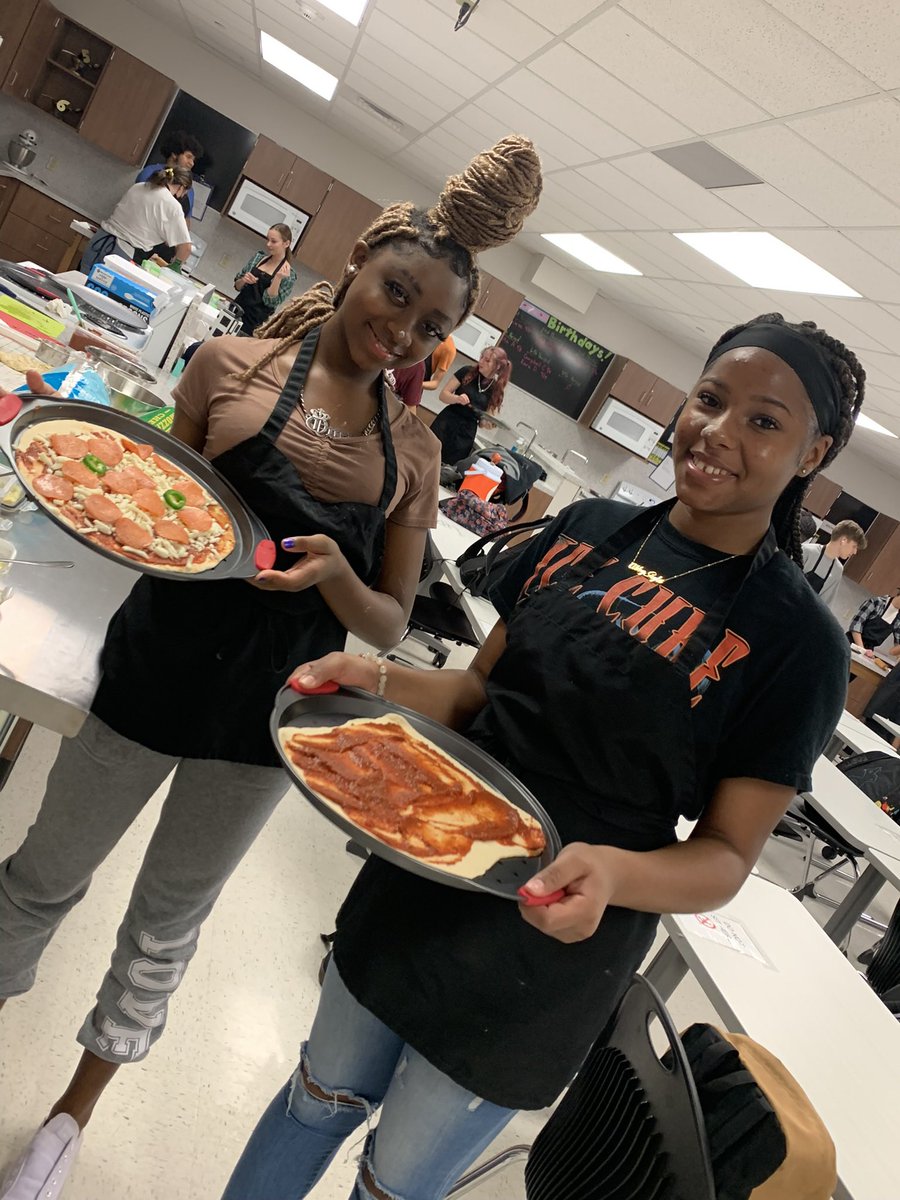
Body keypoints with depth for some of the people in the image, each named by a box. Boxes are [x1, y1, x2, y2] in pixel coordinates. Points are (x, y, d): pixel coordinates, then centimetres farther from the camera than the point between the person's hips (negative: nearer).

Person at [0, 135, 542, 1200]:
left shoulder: (413, 451, -1)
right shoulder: (235, 364, -7)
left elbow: (390, 623, -1)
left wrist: (337, 576, -21)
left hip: (273, 713, 2)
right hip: (155, 673, -2)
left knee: (169, 921, 20)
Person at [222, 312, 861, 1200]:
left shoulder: (796, 640, -16)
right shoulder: (589, 529, -2)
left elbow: (728, 853, -12)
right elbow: (482, 688, 4)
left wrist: (616, 872, -32)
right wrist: (376, 680, -15)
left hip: (547, 957, -4)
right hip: (423, 887, 4)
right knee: (320, 1100, 26)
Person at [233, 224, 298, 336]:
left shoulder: (289, 274, -9)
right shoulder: (259, 256, 5)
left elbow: (271, 302, -14)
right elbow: (237, 285, 10)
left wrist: (278, 278, -26)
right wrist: (243, 280, -12)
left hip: (255, 322, -5)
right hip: (236, 309, 5)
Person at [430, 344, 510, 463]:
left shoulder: (496, 390, 3)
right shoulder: (467, 372, -2)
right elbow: (443, 395, -3)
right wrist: (458, 399, -23)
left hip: (466, 433, 1)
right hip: (446, 423, -1)